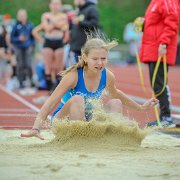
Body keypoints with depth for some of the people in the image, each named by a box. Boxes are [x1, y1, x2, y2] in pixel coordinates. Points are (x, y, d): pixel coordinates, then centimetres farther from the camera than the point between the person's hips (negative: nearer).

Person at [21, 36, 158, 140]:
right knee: (77, 99, -33)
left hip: (87, 120, 5)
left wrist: (141, 107, 22)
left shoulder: (108, 76, -11)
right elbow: (50, 103, -29)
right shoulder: (74, 76, -26)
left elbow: (115, 93, 14)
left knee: (115, 103, -12)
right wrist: (36, 128, -40)